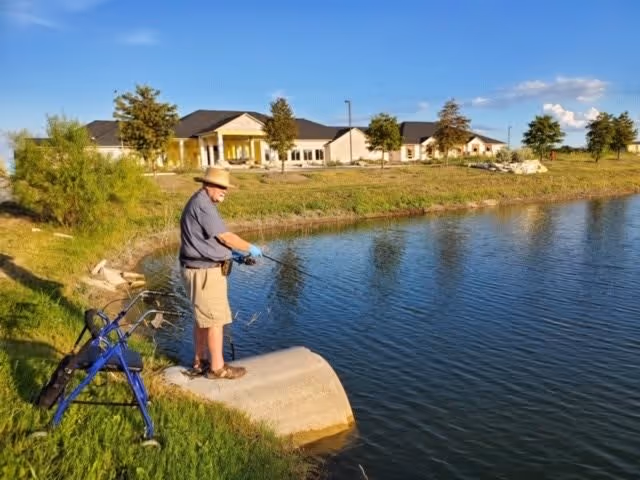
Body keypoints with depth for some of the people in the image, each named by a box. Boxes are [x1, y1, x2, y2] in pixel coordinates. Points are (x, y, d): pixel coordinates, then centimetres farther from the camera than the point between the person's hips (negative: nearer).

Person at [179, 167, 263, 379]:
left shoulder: (202, 203, 15)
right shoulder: (202, 204, -18)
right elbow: (225, 237, -17)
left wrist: (234, 256, 13)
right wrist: (250, 248, -4)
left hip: (202, 269, 11)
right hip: (205, 271, -11)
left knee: (202, 318, 17)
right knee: (215, 319, -2)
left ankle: (200, 362, 27)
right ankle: (217, 367, 8)